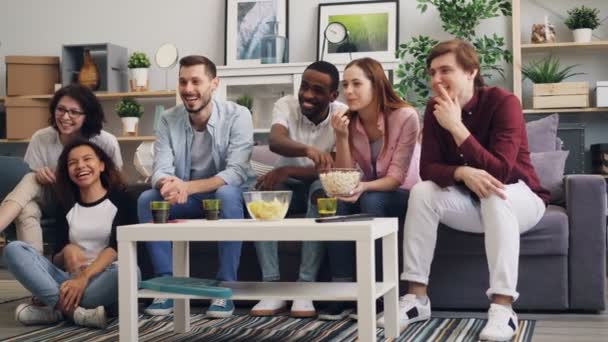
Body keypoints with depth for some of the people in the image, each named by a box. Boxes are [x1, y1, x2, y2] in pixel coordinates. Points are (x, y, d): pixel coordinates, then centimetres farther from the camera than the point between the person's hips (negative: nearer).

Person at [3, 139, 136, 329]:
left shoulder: (120, 199, 6)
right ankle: (75, 311, -32)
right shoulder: (67, 207, 17)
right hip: (69, 279, 4)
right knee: (14, 249, -15)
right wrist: (66, 252, -15)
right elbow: (56, 260, 11)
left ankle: (56, 308, -29)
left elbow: (117, 246, -9)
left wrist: (84, 277, -24)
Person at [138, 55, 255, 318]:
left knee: (227, 195, -37)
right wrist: (167, 184, -40)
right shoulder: (168, 119, -6)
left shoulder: (237, 115, -17)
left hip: (227, 192, -3)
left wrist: (188, 187, -41)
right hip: (187, 198, 4)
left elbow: (236, 173, -27)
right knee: (147, 199, -22)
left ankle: (225, 285, -28)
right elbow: (160, 171, -13)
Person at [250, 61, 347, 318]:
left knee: (323, 192, -36)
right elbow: (275, 142, -36)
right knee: (261, 192, -30)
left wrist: (289, 170, -36)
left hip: (319, 182, -2)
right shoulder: (285, 105, -14)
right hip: (288, 180, 2)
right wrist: (308, 150, -58)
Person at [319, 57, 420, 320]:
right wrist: (341, 136, -22)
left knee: (370, 202, -34)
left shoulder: (405, 116, -19)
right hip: (368, 192, 4)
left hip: (400, 194, -4)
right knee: (338, 203, -28)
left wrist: (364, 187, -39)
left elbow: (397, 176, -21)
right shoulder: (348, 121, -4)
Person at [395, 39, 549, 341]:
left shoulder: (502, 102, -22)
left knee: (495, 195, -37)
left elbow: (499, 171, -31)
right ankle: (416, 297, -20)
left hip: (520, 198, -4)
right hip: (471, 203, 4)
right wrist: (463, 173, -35)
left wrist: (456, 126, -35)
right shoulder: (435, 109, -7)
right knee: (422, 192, -22)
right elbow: (428, 169, -14)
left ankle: (502, 308, -40)